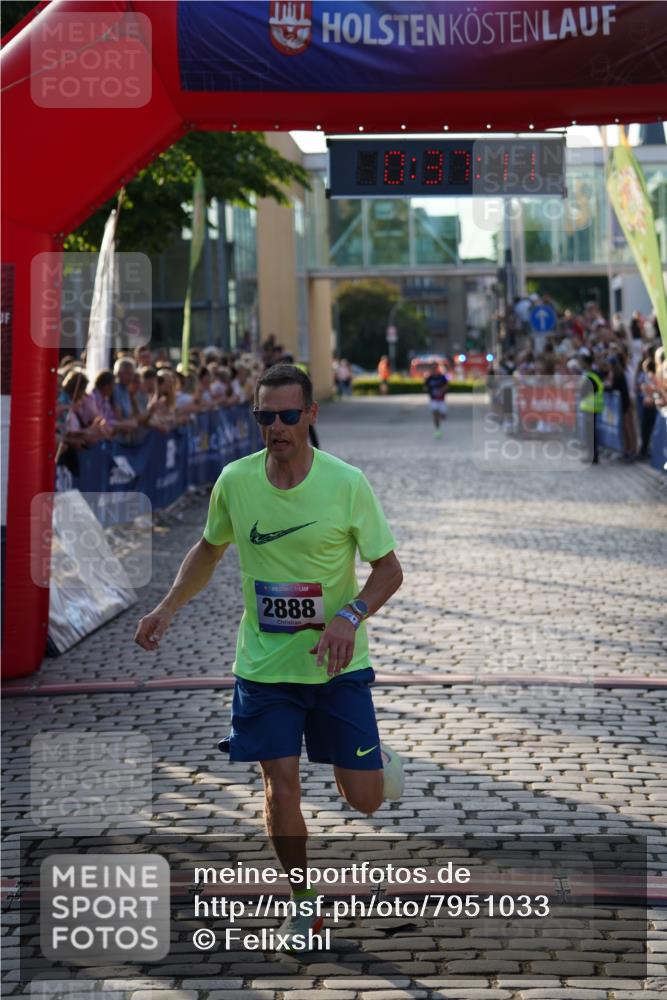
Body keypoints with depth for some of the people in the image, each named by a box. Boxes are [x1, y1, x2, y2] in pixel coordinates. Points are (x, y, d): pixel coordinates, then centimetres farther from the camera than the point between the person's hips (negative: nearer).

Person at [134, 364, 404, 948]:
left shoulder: (346, 482, -12)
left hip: (337, 665, -1)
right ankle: (303, 903, 18)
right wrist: (168, 608, 4)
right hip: (264, 666, 2)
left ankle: (371, 758, 36)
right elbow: (210, 549, 15)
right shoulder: (235, 481, -4)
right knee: (281, 789, -4)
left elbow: (390, 569, -6)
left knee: (365, 799, -1)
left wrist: (350, 617, -23)